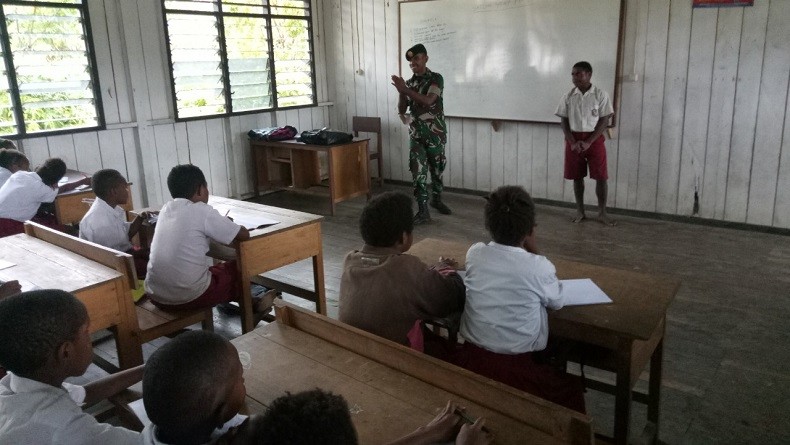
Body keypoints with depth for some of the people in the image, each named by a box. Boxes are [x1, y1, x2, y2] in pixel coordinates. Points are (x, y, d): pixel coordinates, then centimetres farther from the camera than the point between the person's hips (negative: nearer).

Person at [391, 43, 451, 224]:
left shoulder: (436, 78, -7)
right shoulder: (409, 83, 7)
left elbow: (428, 101, -23)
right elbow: (401, 110, 4)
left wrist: (405, 90, -26)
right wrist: (401, 92, -14)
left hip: (435, 132, -3)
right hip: (416, 133, 3)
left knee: (437, 169, 12)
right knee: (418, 171, -5)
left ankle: (436, 199, 36)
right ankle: (423, 211, -3)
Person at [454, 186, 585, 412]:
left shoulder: (474, 253, -4)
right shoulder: (539, 267, -16)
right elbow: (557, 302, 6)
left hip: (470, 360, 5)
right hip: (516, 369, -4)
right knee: (572, 388, 24)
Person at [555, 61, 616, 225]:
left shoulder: (601, 95, -4)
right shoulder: (568, 96, 3)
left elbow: (604, 121, -6)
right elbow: (564, 121, 3)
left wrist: (588, 142, -14)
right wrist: (573, 142, -10)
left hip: (595, 139, -2)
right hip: (574, 140, 2)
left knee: (601, 176, -2)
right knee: (577, 176, 7)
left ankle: (602, 213, 8)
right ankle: (580, 211, 18)